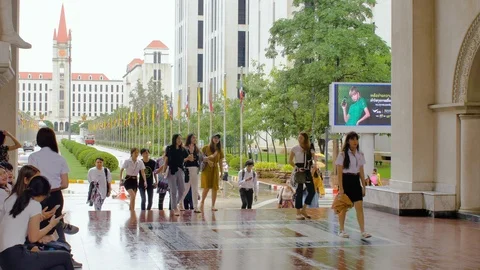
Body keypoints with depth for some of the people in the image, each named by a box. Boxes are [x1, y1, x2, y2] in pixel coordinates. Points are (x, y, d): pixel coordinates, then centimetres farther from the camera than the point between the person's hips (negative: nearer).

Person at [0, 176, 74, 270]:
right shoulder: (35, 205, -6)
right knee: (65, 257, 1)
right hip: (16, 258, -8)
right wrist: (51, 225, 4)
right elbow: (33, 238, -9)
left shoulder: (12, 201, 15)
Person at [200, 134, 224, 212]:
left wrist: (221, 173, 7)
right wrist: (207, 160, -16)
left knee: (215, 188, -2)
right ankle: (202, 202, 13)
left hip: (215, 170, 3)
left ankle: (213, 206, 3)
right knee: (207, 187, -10)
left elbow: (220, 163, 12)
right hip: (206, 169, -3)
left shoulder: (219, 150, 12)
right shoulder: (206, 148, 3)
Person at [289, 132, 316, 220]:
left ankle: (303, 210, 16)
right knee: (299, 192, -3)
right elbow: (290, 161, -1)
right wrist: (296, 168, -12)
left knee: (312, 191, 1)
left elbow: (314, 158, -5)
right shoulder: (295, 148, -2)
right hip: (298, 172, -4)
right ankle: (298, 213, 4)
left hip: (307, 172, 4)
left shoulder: (310, 149, 6)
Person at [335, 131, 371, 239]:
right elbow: (339, 172, -8)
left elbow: (361, 171, 13)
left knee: (359, 207, -4)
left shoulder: (360, 154, 9)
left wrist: (363, 186, 9)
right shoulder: (343, 154, -6)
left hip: (356, 181, 4)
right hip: (346, 181, -4)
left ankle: (363, 231, -5)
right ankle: (342, 230, 17)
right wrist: (340, 188, -13)